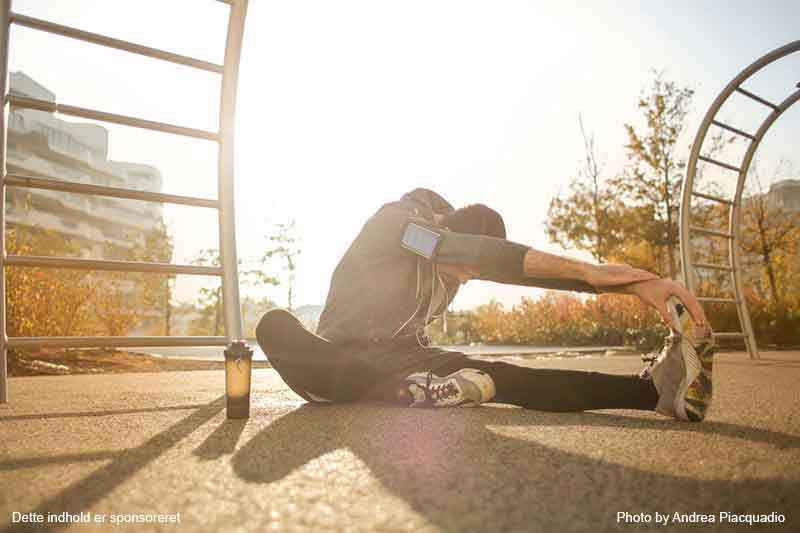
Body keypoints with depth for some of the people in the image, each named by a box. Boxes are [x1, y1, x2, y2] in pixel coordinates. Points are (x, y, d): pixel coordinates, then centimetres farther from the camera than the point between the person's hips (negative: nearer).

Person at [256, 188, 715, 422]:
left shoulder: (455, 262, 2)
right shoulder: (393, 222, -18)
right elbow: (472, 252, -35)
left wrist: (631, 283, -25)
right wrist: (589, 270, -41)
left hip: (401, 359, 4)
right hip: (341, 359, -3)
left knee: (493, 376, -25)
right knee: (275, 324, -37)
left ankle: (653, 388, -40)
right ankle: (412, 392, -46)